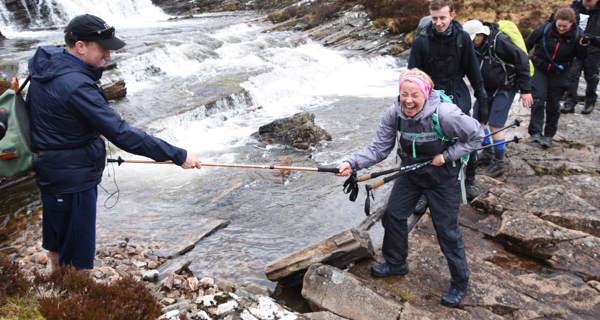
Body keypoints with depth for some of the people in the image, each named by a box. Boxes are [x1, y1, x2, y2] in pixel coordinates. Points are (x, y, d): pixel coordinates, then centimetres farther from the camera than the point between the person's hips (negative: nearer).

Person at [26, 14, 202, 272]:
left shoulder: (46, 62, -1)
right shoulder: (76, 86, -29)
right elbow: (121, 134, -31)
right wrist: (178, 155, -28)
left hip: (50, 170, 10)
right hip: (72, 179, -10)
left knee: (56, 238, 27)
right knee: (78, 251, 3)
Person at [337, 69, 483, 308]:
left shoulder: (445, 114, -30)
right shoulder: (394, 114, -17)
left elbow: (476, 135, -16)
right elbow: (378, 148, -16)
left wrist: (446, 156, -21)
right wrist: (352, 163, -31)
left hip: (442, 177, -5)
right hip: (411, 173, 5)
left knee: (447, 230, 1)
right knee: (393, 214, 9)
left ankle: (460, 282, 21)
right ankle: (395, 263, 34)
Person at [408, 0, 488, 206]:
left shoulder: (462, 38, -7)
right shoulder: (421, 41, -12)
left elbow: (473, 72, 0)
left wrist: (482, 100, 1)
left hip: (459, 98, 2)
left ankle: (469, 181, 31)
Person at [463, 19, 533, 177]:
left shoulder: (499, 41, -25)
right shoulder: (475, 46, -6)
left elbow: (522, 60, -21)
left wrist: (526, 90, -19)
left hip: (505, 87, -7)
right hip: (487, 87, 7)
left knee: (495, 124, -9)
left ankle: (499, 162, 5)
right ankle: (487, 153, 25)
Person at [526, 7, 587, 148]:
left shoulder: (577, 35, -13)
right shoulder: (545, 29, -16)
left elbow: (581, 57, -4)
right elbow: (528, 44, -2)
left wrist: (582, 47, -25)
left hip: (559, 74, 1)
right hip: (539, 69, -1)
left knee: (553, 105, 7)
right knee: (538, 100, -11)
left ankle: (548, 135, 18)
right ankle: (535, 132, -6)